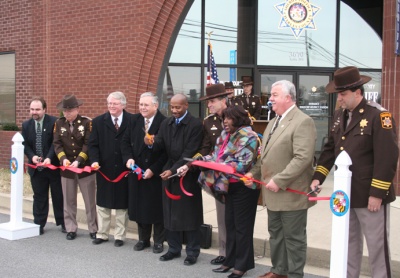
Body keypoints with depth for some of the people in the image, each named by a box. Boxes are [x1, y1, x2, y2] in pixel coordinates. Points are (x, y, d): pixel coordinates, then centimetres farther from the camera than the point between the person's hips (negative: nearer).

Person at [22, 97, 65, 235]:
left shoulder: (54, 122, -9)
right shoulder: (26, 125, 6)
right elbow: (25, 144, 6)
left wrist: (49, 158, -26)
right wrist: (32, 156, -13)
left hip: (54, 166, -3)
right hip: (36, 167, 3)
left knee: (58, 195, 7)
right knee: (39, 196, 10)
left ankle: (62, 222, 19)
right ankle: (39, 224, 18)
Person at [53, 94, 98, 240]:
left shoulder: (87, 122, -7)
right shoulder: (59, 123, 2)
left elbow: (88, 145, -11)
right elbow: (57, 144, -1)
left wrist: (78, 161, -22)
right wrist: (63, 159, -18)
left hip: (85, 167, -3)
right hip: (66, 168, 3)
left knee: (90, 200, 4)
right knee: (69, 200, 10)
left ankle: (93, 229, 15)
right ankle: (71, 229, 21)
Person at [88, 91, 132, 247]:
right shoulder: (98, 122, 2)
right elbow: (93, 144, 0)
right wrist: (94, 161, -15)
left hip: (124, 170, -2)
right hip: (104, 170, 2)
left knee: (122, 204, 8)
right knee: (103, 203, 12)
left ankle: (119, 236, 19)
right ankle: (102, 234, 25)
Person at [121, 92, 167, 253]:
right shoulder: (135, 120, 5)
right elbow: (125, 142, 9)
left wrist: (153, 169, -16)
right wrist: (128, 158, -8)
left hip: (156, 173, -5)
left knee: (156, 207, 6)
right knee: (139, 206, 11)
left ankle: (158, 241, 19)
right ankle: (143, 239, 25)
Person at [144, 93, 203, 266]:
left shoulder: (195, 124, -12)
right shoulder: (166, 123, 9)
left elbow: (190, 152, -17)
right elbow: (161, 144, 2)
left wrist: (174, 170, -22)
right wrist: (152, 143, -21)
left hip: (187, 174, -6)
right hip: (168, 172, 6)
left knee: (190, 214, 4)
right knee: (170, 213, 11)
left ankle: (192, 252, 16)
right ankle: (174, 248, 25)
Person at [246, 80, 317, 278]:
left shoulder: (303, 122, -16)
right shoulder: (274, 121, 15)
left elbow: (303, 158, -25)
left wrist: (279, 181, -25)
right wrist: (254, 172, 8)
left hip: (291, 192, -9)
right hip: (274, 192, 9)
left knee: (293, 237, 4)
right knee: (276, 234, 19)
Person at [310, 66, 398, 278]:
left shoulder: (379, 116, -15)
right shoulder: (339, 115, 9)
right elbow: (330, 149, 15)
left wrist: (377, 194, -19)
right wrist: (318, 177, 6)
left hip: (370, 196, -7)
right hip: (346, 194, 7)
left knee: (377, 246, 6)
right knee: (349, 244, 18)